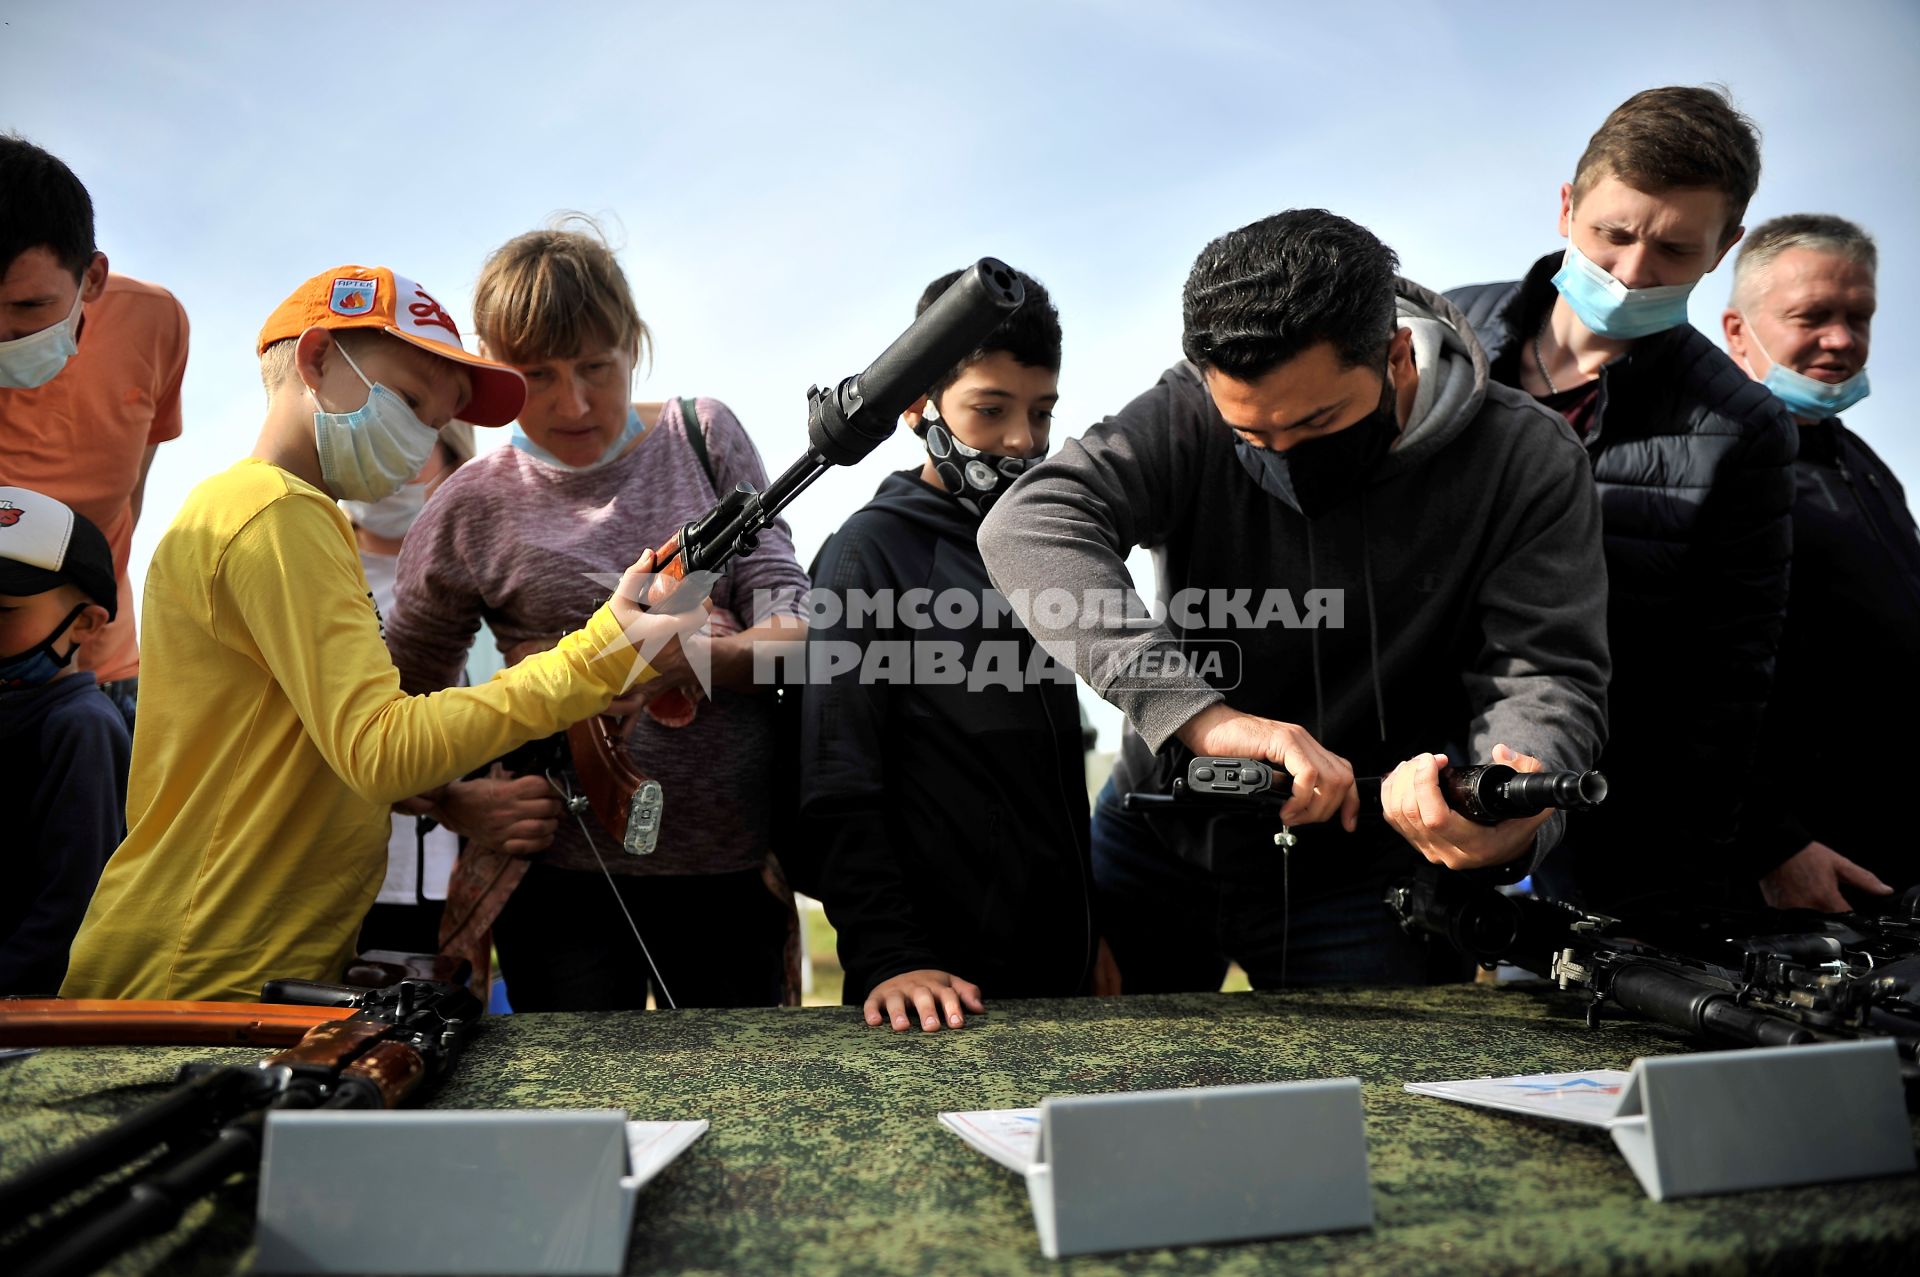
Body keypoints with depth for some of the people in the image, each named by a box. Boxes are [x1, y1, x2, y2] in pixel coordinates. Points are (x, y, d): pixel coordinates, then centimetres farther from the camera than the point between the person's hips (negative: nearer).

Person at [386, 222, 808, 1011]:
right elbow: (396, 715, 8)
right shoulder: (473, 511, -1)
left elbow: (786, 610, -3)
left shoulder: (704, 436, 4)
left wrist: (705, 658, -23)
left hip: (736, 863, 2)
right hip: (567, 877, -2)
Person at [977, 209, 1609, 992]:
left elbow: (1545, 673, -17)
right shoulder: (1192, 415, -16)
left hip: (1362, 878, -1)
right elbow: (1031, 524, -31)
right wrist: (1197, 712, -44)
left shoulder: (1528, 462, -15)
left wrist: (1514, 817, -41)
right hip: (1156, 841, 2)